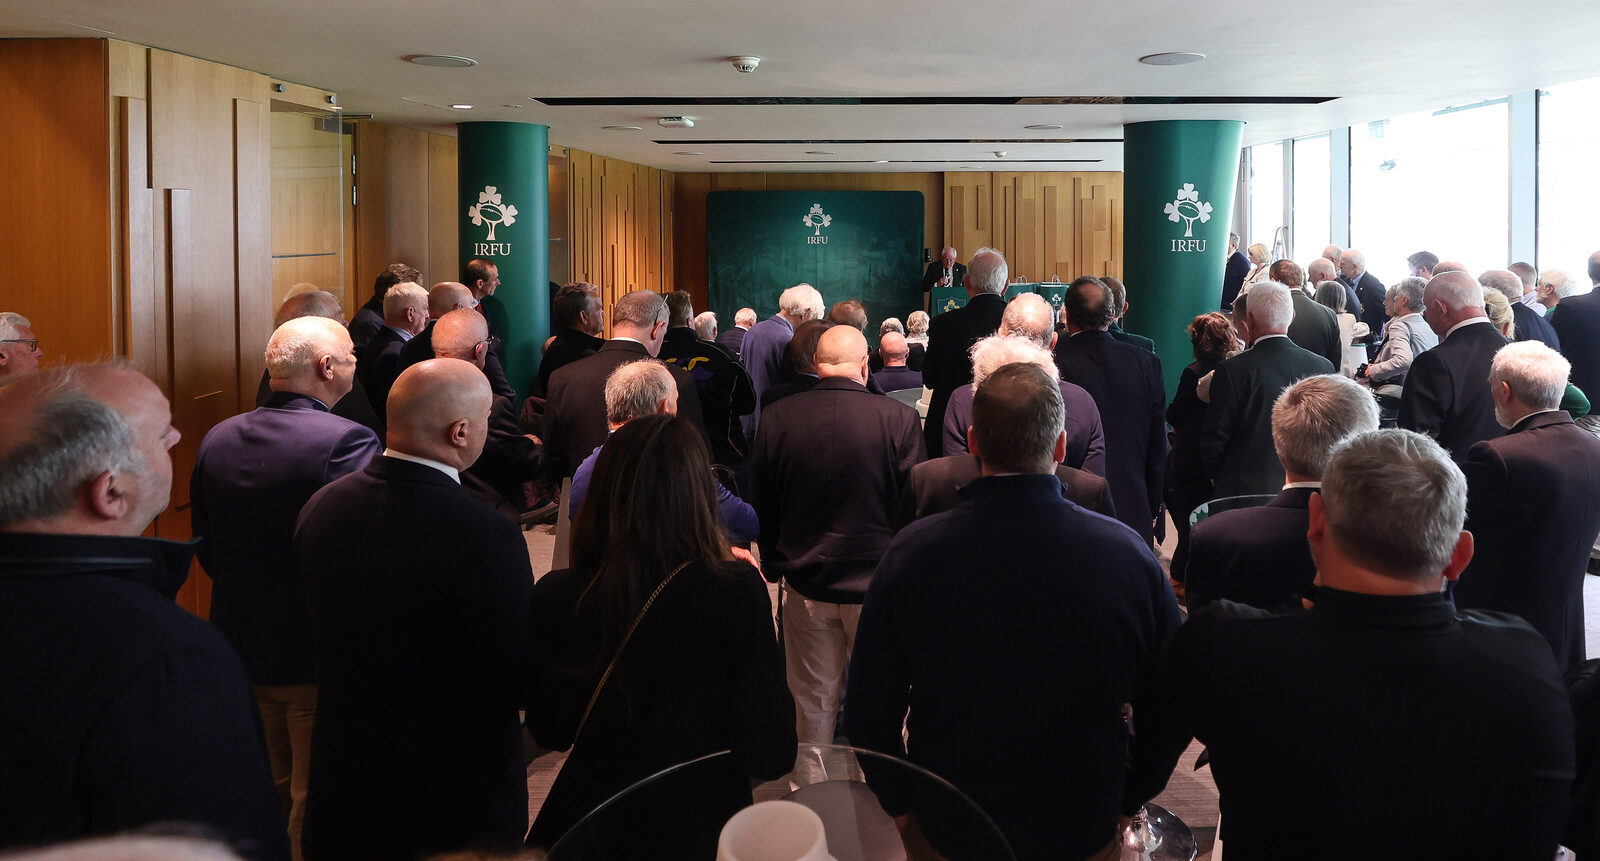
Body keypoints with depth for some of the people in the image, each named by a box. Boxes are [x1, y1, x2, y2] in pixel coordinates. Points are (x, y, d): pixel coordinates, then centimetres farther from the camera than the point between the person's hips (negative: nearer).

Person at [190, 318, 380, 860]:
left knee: (269, 793, 23)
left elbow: (207, 550, 8)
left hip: (242, 647, 7)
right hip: (319, 654, -7)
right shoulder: (347, 441, -21)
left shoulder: (217, 439, 1)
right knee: (317, 807, 8)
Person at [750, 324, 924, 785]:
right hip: (878, 586, -2)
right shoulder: (900, 419, -15)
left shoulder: (777, 418, -7)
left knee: (812, 702, 16)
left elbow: (762, 506, 4)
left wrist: (775, 566, 17)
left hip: (804, 581, 3)